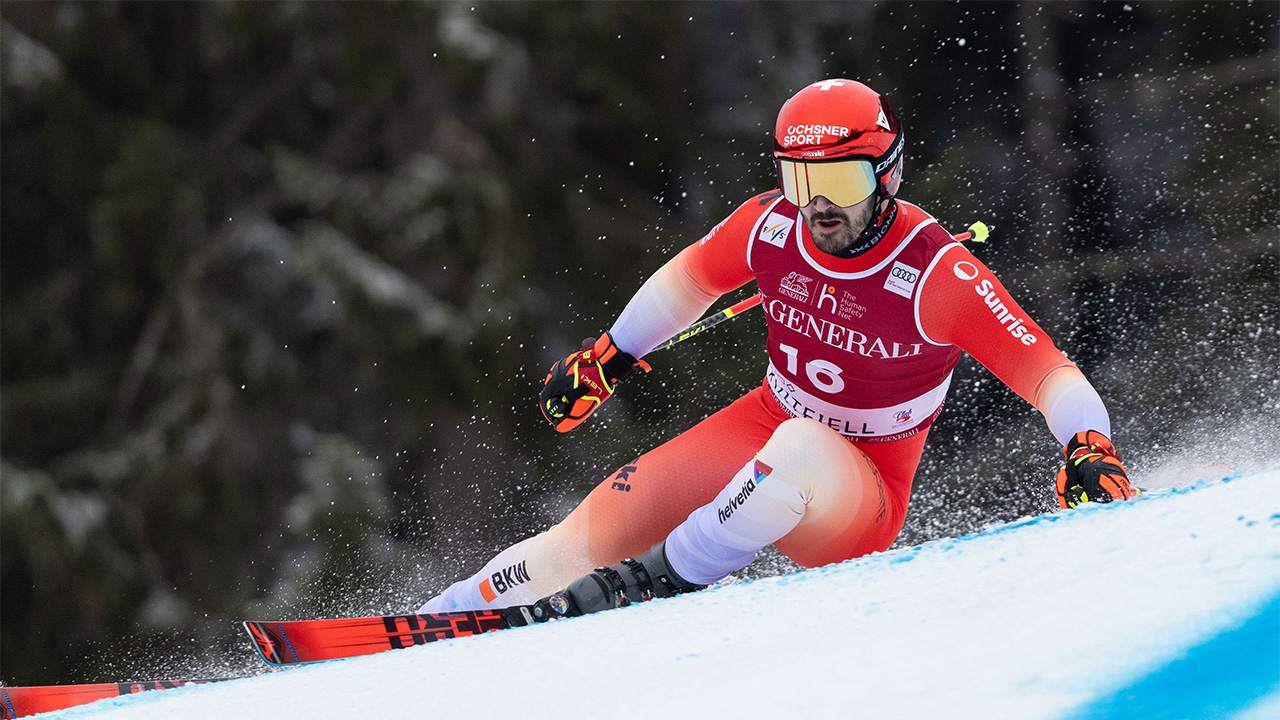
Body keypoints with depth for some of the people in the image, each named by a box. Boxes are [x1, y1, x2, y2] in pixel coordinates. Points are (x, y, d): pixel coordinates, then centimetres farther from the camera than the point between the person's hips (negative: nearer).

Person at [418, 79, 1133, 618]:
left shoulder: (940, 276, -25)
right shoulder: (772, 227, -10)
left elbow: (1049, 373, -24)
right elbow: (692, 277, 12)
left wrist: (1090, 447, -43)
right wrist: (608, 357, 22)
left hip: (861, 499, -5)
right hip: (762, 428, 5)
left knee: (798, 448, -40)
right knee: (590, 533, -9)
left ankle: (664, 580, -26)